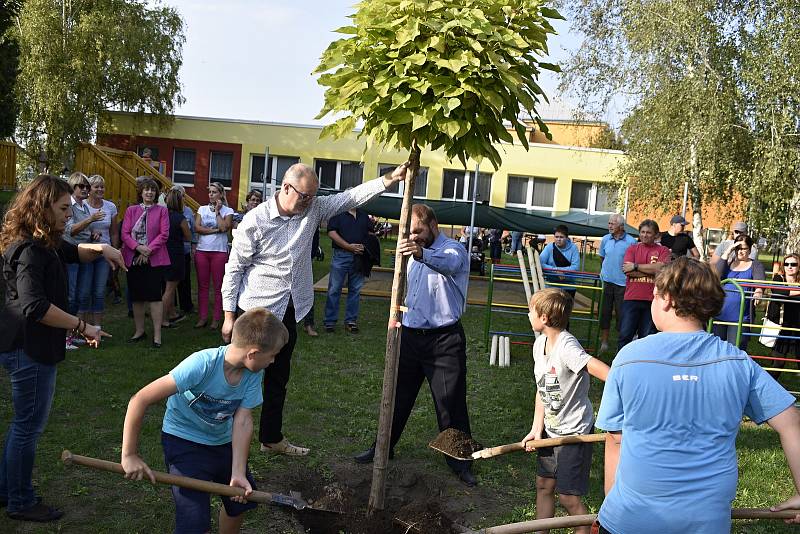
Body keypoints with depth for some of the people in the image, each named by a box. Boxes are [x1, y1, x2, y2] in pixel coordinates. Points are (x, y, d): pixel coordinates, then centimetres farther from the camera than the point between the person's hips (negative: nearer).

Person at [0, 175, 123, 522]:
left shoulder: (45, 243, 8)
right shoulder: (29, 250, -22)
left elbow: (73, 253, 25)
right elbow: (36, 306, -31)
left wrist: (100, 249, 4)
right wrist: (82, 327, -25)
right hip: (29, 349, -11)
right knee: (29, 426, 4)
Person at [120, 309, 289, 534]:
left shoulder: (254, 373, -17)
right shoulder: (202, 364, -35)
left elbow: (242, 422, -16)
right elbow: (140, 400, -33)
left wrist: (238, 473, -23)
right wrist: (129, 455, -27)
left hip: (222, 440, 6)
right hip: (184, 440, -6)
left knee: (241, 500, 18)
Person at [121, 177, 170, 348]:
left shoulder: (161, 211, 4)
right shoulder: (131, 210, 10)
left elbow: (164, 234, -4)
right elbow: (125, 233, 2)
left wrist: (149, 250, -13)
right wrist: (138, 247, -14)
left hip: (154, 259, -3)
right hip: (133, 259, 3)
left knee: (154, 295, -7)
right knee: (136, 297, 9)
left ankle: (157, 334, -2)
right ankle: (139, 331, 21)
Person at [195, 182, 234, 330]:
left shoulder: (228, 211, 3)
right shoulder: (202, 209, 11)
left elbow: (224, 227, -14)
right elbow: (197, 228, -3)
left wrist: (217, 211, -4)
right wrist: (215, 230, -10)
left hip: (219, 251, -3)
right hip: (202, 250, 3)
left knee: (218, 286, 1)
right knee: (202, 285, 5)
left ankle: (216, 319, 7)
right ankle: (202, 317, 11)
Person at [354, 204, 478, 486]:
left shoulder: (454, 249, -11)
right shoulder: (414, 253, 14)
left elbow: (447, 263, -38)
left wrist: (421, 254, -58)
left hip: (444, 339, -7)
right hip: (410, 335, 7)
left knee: (451, 401, 1)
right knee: (398, 395, 15)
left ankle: (459, 459, 15)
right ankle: (384, 446, 30)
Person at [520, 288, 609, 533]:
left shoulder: (566, 347, -26)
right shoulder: (540, 344, 0)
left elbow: (601, 370, -38)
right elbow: (542, 390, 4)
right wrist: (537, 429, -3)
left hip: (574, 432, -8)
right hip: (551, 430, 8)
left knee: (568, 496, 1)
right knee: (544, 485, 17)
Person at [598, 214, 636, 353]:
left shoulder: (631, 242, -10)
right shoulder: (605, 239, 3)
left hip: (623, 283, -4)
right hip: (607, 281, 4)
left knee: (621, 314, 2)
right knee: (604, 312, 8)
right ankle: (603, 341, 18)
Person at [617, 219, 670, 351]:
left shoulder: (663, 250, 6)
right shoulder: (632, 249, 8)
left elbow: (660, 268, -12)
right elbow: (627, 270, -6)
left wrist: (636, 266, -7)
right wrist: (652, 272, -8)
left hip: (652, 299, 0)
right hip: (631, 298, 0)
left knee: (647, 337, 6)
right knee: (625, 334, 1)